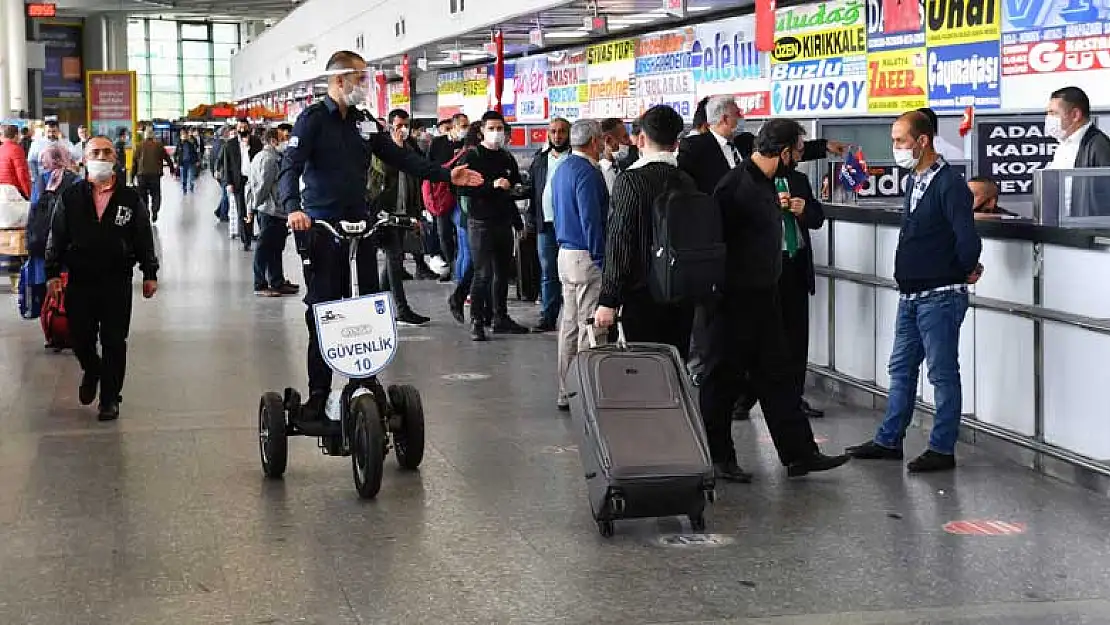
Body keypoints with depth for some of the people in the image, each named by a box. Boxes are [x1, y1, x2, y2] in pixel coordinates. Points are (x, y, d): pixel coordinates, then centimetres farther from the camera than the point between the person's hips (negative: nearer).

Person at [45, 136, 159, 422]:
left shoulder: (130, 198, 2)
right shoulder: (70, 197, 2)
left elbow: (144, 238, 6)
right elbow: (56, 238, 4)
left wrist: (150, 274, 4)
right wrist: (53, 272, -2)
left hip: (117, 282, -1)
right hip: (79, 281, 1)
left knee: (114, 342, 3)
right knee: (80, 337, 7)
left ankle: (110, 398, 15)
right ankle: (91, 370, 40)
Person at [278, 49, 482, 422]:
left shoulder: (364, 122, 12)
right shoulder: (313, 119, -7)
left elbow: (399, 158, 17)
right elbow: (290, 168, -16)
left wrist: (446, 175, 10)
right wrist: (292, 207, -34)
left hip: (359, 224, 6)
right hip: (321, 228, -6)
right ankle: (318, 394, 6)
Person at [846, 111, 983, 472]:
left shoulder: (949, 184, -17)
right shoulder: (915, 180, 11)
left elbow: (968, 240, -26)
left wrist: (967, 271, -9)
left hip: (940, 297, -9)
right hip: (911, 294, 9)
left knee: (943, 373, 0)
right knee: (901, 368, 15)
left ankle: (942, 449, 8)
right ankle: (889, 441, 25)